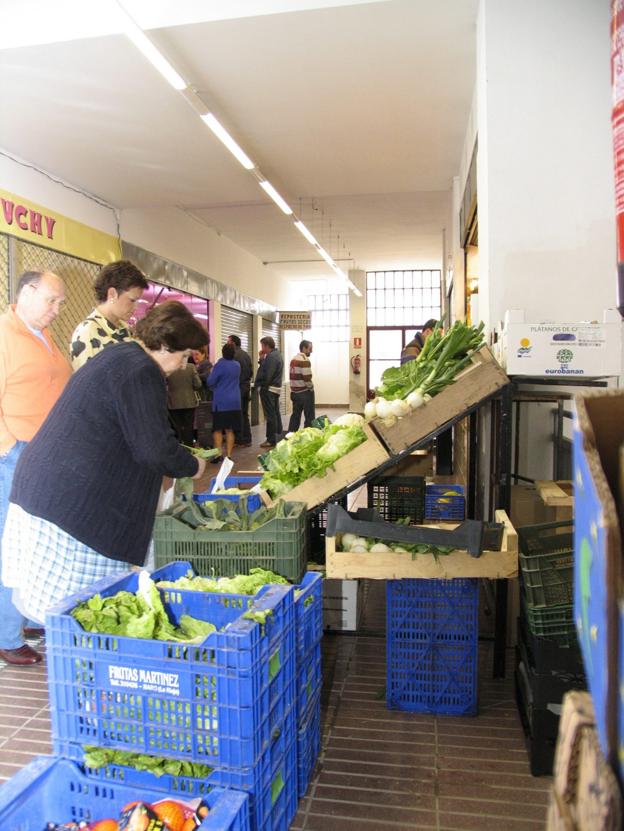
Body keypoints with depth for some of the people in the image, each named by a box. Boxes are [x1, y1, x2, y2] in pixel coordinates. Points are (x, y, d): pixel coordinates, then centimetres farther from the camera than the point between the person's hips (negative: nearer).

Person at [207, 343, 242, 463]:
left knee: (218, 429, 2)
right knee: (229, 430, 8)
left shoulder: (220, 364, -11)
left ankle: (217, 454, -5)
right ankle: (228, 455, 6)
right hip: (234, 401, 5)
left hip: (221, 401, -4)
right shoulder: (237, 365, 6)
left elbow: (210, 382, -11)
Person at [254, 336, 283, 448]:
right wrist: (262, 359, 4)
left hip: (268, 389, -10)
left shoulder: (271, 357, -18)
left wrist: (259, 385, -10)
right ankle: (279, 436, 25)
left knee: (270, 415, -5)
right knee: (276, 413, 16)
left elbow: (267, 375, -23)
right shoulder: (277, 355, 15)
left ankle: (271, 440, 0)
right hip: (276, 388, 10)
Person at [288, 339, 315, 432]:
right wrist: (311, 388, -5)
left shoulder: (293, 359, 12)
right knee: (309, 417, 0)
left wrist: (294, 390, 13)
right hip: (305, 392, -8)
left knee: (295, 415, 14)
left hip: (294, 392, 8)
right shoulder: (305, 360, -14)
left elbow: (293, 376, 12)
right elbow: (307, 378, -20)